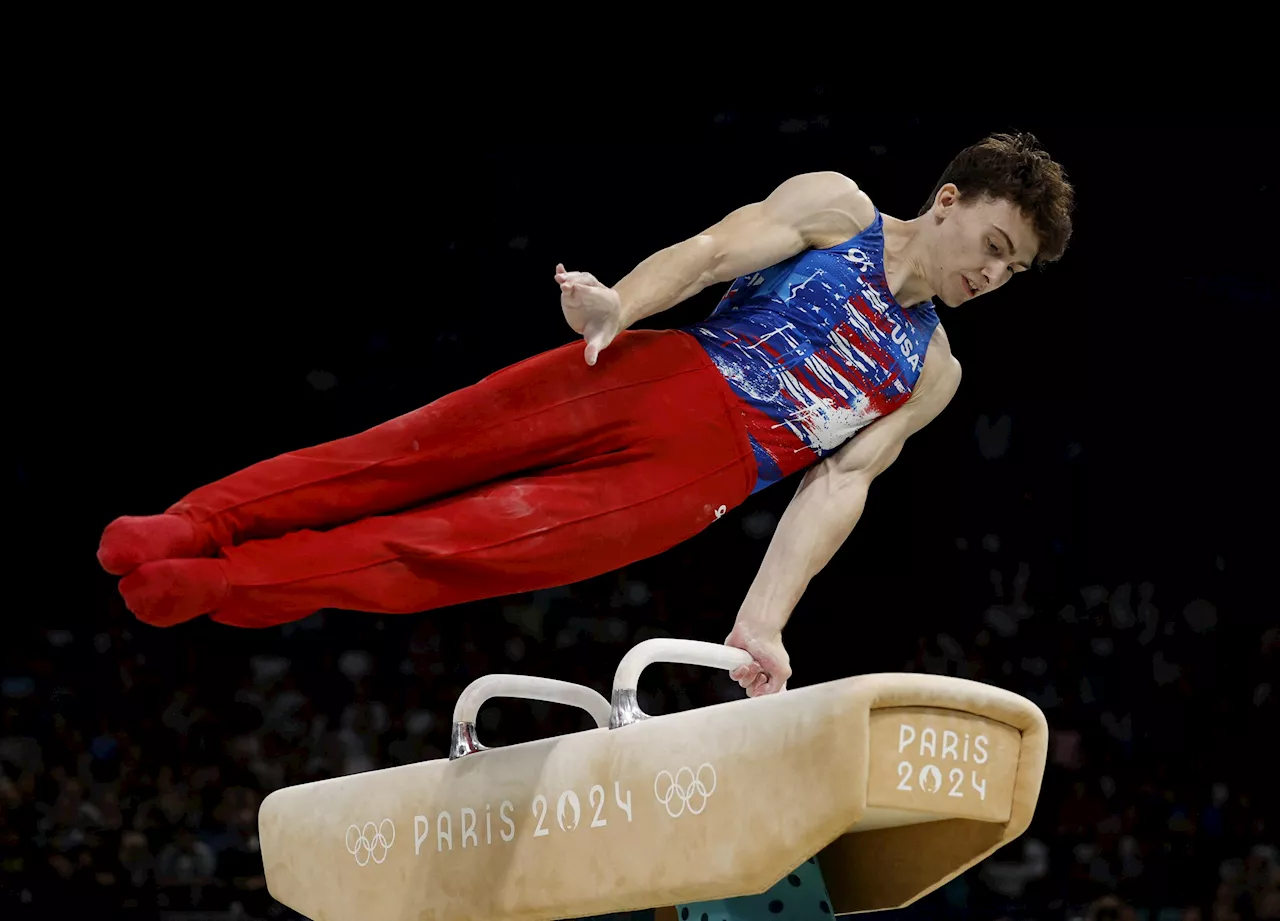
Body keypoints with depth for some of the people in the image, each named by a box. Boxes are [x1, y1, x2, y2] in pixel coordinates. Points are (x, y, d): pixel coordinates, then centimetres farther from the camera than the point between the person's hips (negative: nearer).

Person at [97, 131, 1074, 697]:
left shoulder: (932, 375, 18)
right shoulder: (837, 207, 10)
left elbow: (841, 484, 9)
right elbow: (714, 249, -4)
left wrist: (763, 620, -5)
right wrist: (619, 305, -26)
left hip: (696, 479, 1)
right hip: (654, 378, -1)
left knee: (465, 548, -14)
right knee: (414, 451, -12)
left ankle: (229, 587, -18)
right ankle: (196, 528, -8)